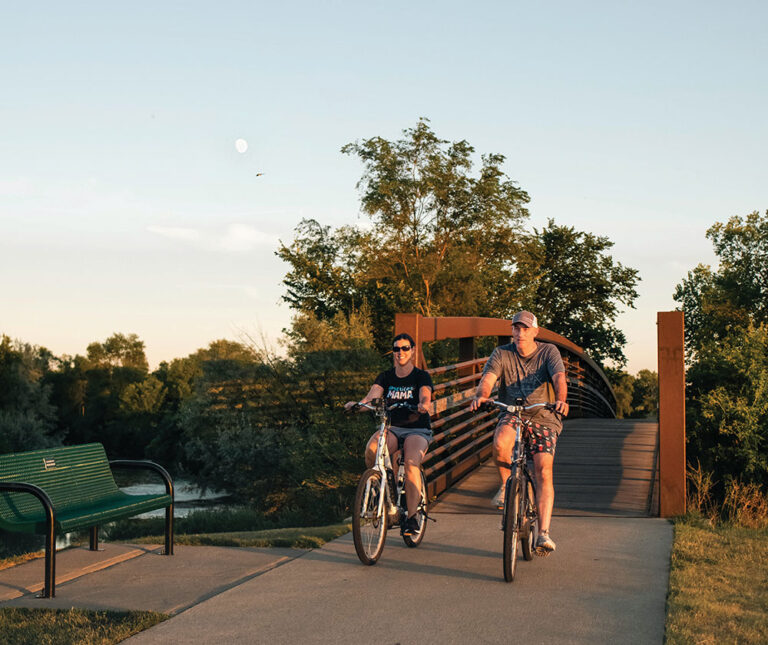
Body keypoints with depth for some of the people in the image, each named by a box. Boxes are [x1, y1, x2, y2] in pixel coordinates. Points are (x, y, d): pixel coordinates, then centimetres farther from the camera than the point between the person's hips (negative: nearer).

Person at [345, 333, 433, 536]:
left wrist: (423, 405, -41)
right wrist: (357, 404, -28)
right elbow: (371, 397, -6)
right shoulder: (386, 377, 10)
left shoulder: (421, 376, 2)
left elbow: (425, 397, -17)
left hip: (417, 430, -3)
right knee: (372, 449, -31)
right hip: (392, 428, 3)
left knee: (411, 462, -33)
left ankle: (411, 517, -31)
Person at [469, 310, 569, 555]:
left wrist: (561, 399, -42)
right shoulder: (502, 354, -1)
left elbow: (559, 377, -20)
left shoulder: (548, 351, -3)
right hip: (512, 415, 1)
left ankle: (544, 534, -15)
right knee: (500, 444, -33)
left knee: (544, 471, -17)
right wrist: (481, 395, -40)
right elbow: (488, 377, -17)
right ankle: (506, 484, -2)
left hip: (543, 418, -1)